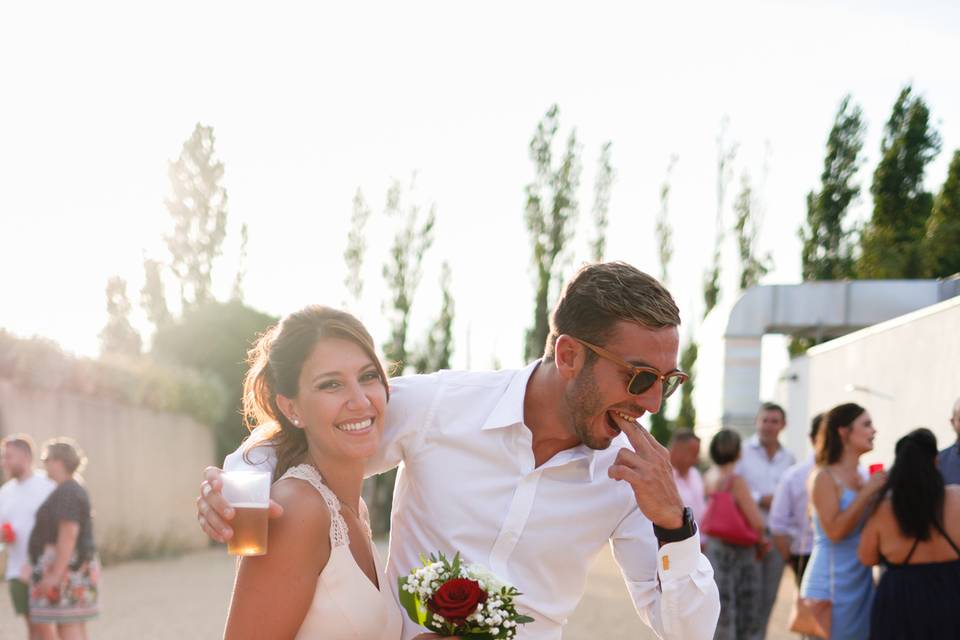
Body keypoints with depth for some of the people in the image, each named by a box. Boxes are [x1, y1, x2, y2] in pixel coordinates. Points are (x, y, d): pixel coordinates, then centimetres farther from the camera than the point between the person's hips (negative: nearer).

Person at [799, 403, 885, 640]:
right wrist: (867, 493, -17)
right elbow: (834, 530, -20)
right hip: (833, 583, -7)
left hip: (862, 581, 7)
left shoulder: (861, 477, 11)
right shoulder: (824, 477, -10)